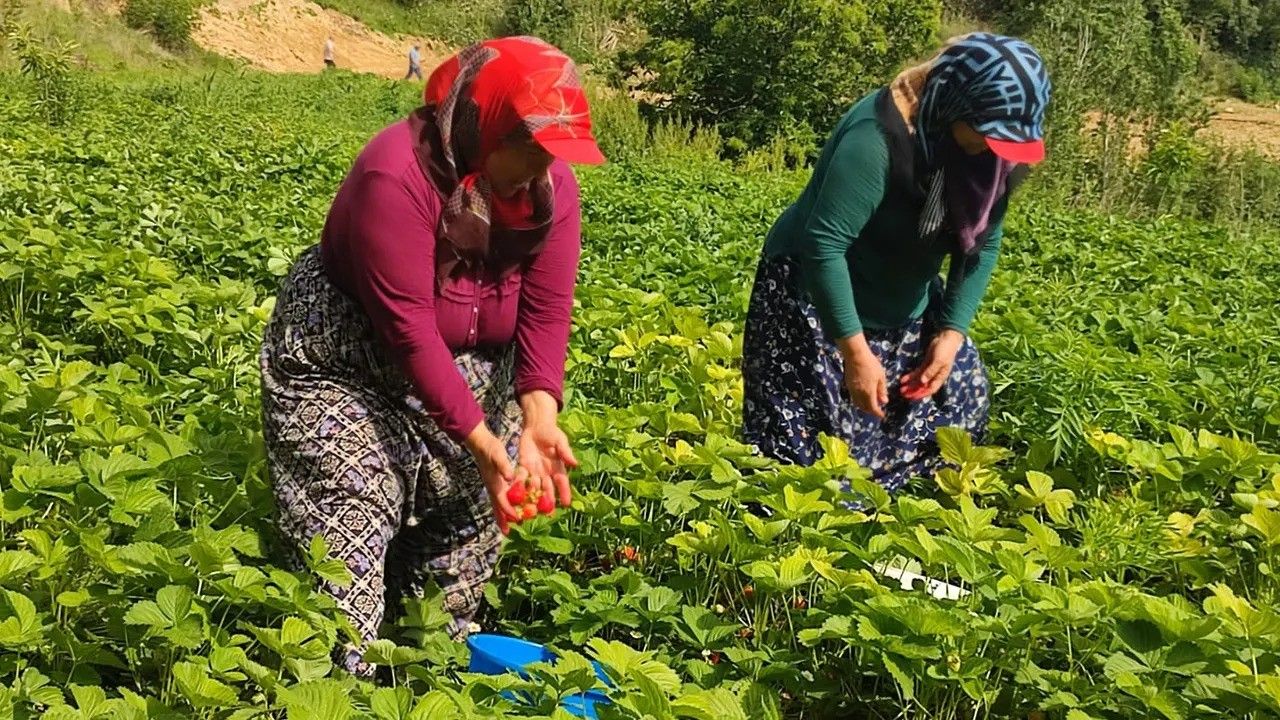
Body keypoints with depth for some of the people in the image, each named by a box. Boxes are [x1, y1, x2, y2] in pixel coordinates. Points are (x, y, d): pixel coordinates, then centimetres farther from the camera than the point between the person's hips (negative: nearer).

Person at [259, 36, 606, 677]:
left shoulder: (551, 188, -10)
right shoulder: (398, 175, -29)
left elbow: (545, 314, -13)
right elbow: (409, 327, -30)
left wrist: (538, 422, -29)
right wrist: (480, 442, -32)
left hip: (468, 370, 6)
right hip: (347, 364, -6)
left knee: (472, 519, 7)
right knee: (351, 528, -12)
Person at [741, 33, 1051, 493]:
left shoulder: (985, 152, -10)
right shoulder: (878, 137, -33)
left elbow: (982, 243, 0)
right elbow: (823, 245, -33)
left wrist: (952, 332, -10)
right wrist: (855, 351, -33)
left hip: (905, 304, 8)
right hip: (815, 298, -8)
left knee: (961, 396, 11)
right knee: (817, 439, -11)